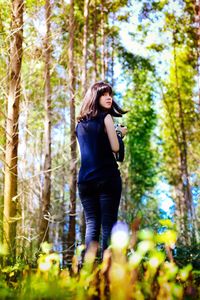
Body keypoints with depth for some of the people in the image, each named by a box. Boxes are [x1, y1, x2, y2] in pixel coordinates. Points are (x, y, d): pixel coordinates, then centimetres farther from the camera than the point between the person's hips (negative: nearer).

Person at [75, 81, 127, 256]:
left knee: (91, 224, 5)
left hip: (85, 180, 6)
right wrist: (120, 133, 9)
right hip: (107, 178, -5)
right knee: (108, 224, -4)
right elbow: (115, 147, -9)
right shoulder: (105, 117, -2)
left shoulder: (80, 123, 17)